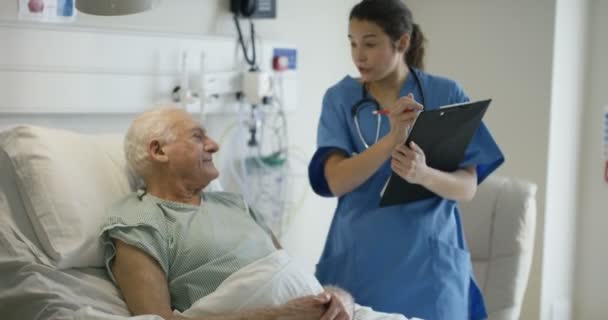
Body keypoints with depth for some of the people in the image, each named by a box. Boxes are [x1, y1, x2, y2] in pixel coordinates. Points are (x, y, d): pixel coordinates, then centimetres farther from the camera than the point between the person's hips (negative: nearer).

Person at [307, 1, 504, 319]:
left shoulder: (446, 94, -2)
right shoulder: (339, 98, -1)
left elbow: (468, 187, -5)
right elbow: (336, 182, -12)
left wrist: (423, 174, -26)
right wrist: (392, 139, -27)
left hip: (427, 263, 0)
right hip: (358, 261, 1)